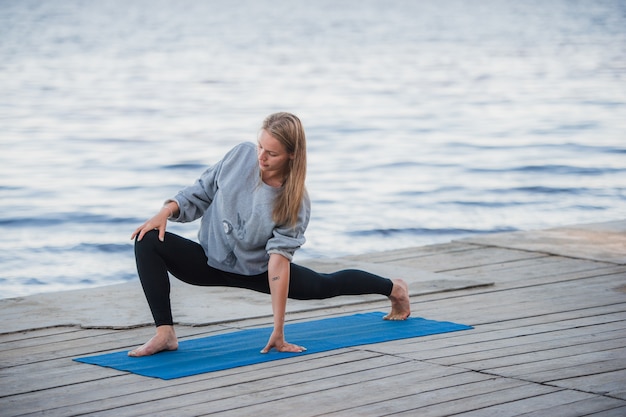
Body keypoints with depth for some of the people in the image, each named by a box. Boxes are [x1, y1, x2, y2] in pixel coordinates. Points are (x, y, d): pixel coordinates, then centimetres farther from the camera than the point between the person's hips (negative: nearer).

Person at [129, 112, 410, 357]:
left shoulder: (295, 202, -25)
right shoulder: (242, 156, -19)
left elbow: (279, 262, -28)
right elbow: (203, 190, -2)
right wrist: (166, 212, -18)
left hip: (256, 270, -1)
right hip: (211, 258, 2)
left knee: (324, 286, 18)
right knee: (149, 242, -25)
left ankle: (394, 289, 47)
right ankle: (165, 334, -28)